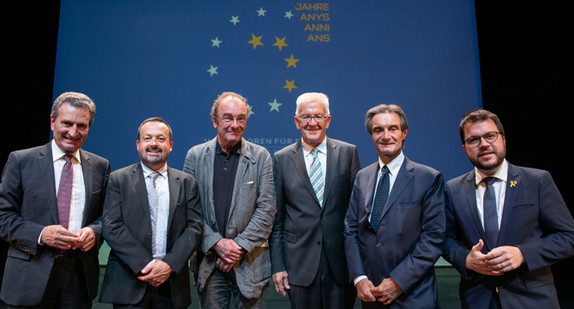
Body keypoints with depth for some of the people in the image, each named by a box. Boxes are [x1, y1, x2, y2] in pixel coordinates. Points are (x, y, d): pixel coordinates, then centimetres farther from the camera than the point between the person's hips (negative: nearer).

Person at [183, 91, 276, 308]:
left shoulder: (260, 157, 0)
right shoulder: (195, 155, 2)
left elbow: (266, 209, -4)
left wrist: (240, 246, -12)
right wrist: (216, 242, -12)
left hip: (249, 261, -1)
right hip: (208, 262, 1)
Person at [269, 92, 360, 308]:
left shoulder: (348, 153, 1)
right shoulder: (282, 159, 2)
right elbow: (276, 218, 3)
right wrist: (277, 265, 0)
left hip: (342, 260, 0)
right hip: (300, 263, 0)